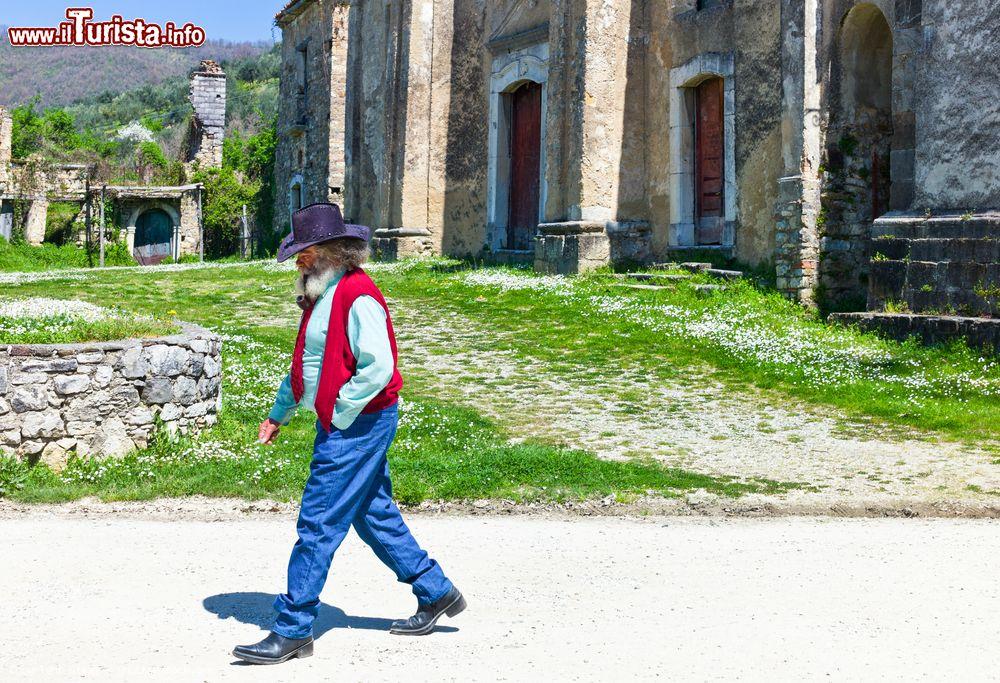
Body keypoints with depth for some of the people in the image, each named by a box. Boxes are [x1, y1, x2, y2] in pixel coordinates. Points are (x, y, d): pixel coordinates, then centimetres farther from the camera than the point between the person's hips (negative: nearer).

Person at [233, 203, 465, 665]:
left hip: (359, 424, -10)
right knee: (375, 517, 17)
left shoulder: (358, 297, -19)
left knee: (317, 525, -7)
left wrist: (338, 417, -17)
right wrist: (279, 414, 19)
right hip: (339, 424, 10)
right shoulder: (322, 294, 13)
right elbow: (306, 361, 23)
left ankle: (292, 631, 0)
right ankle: (436, 593, 30)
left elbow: (377, 368, -25)